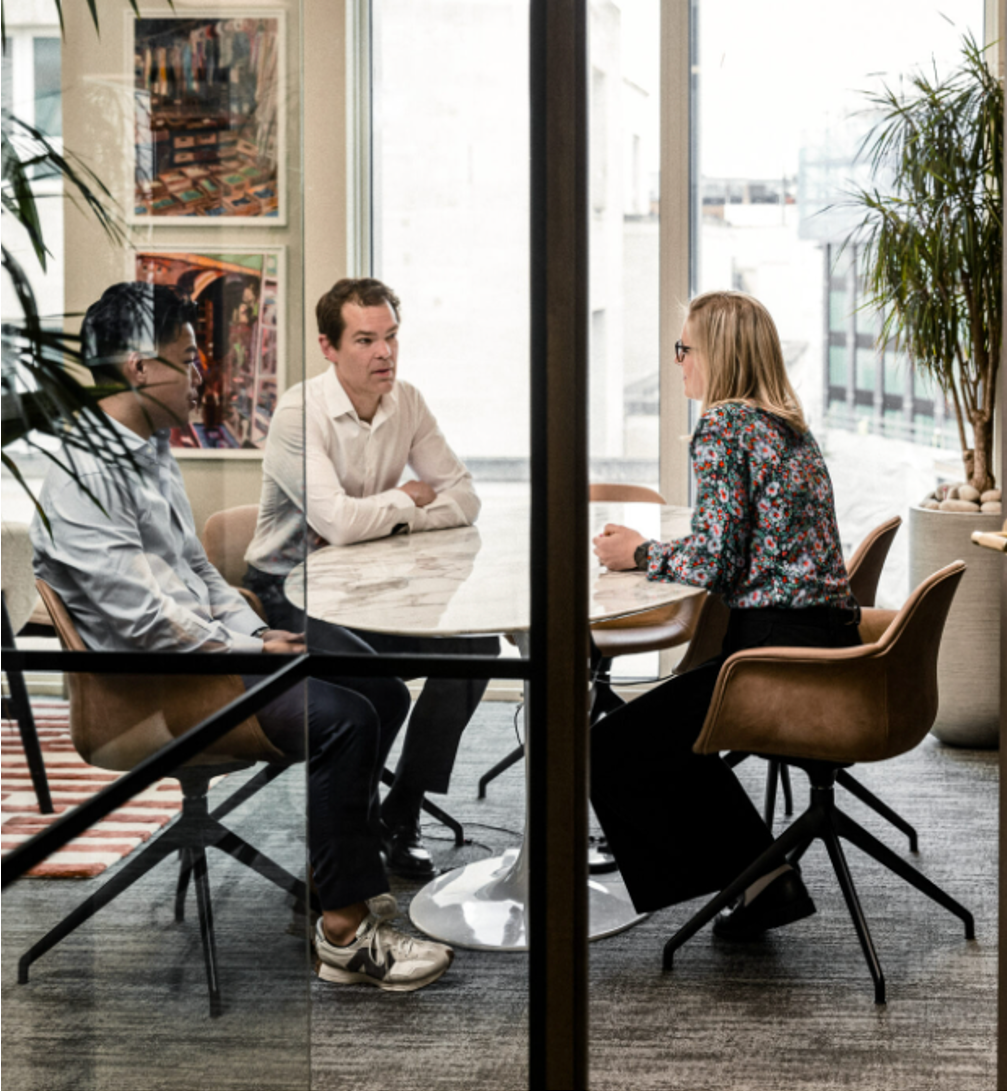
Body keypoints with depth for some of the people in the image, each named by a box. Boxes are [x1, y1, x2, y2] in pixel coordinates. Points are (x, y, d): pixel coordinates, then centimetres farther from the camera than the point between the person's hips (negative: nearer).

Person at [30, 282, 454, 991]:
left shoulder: (153, 451, 15)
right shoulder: (80, 475, -19)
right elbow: (142, 614, -23)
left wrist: (257, 631, 4)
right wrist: (253, 652, -16)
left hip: (205, 644, 10)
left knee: (383, 693, 2)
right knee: (340, 718, -25)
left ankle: (348, 872, 11)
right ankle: (347, 933, -17)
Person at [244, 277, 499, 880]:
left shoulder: (407, 403, 2)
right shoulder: (300, 413, -19)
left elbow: (464, 499, 1)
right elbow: (338, 520, -30)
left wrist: (383, 518, -15)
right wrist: (406, 499, -10)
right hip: (289, 587, -6)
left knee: (476, 644, -12)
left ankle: (402, 814, 0)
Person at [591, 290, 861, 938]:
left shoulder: (723, 425, -11)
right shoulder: (791, 426, 17)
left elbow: (713, 562, -16)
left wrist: (640, 554, 3)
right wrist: (652, 550, 18)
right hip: (830, 646, 10)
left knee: (614, 751, 1)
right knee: (667, 736, 27)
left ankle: (755, 877, 5)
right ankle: (762, 882, 25)